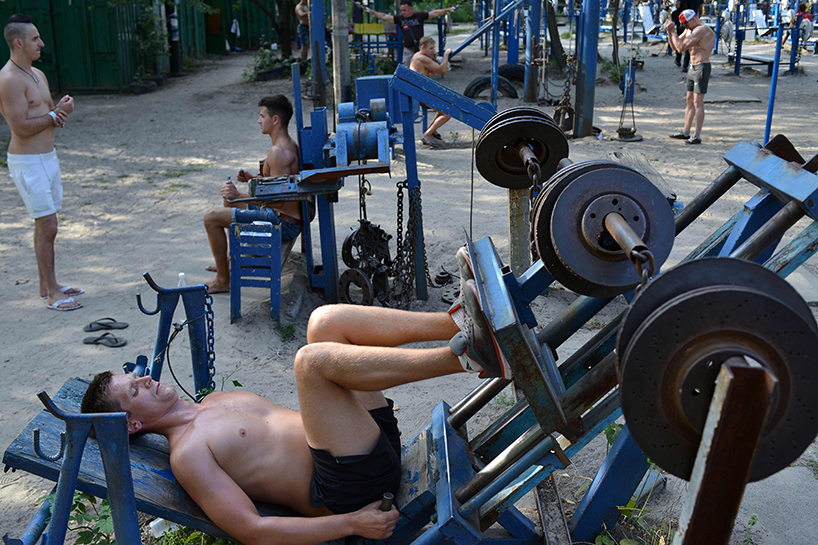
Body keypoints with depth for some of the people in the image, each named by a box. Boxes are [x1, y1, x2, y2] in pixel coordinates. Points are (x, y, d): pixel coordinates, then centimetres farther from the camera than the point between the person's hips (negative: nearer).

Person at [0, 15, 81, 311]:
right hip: (28, 163, -9)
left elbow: (49, 116, 16)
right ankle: (52, 293, 2)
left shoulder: (38, 74, 12)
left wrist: (60, 111, -7)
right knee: (47, 227, -7)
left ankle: (47, 284, 24)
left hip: (48, 156, 9)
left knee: (44, 225, 14)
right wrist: (55, 113, -11)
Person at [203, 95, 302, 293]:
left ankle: (223, 280, 0)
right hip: (287, 219, 11)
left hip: (283, 222, -11)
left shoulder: (278, 152, -24)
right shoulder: (290, 144, 9)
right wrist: (255, 178, 10)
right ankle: (231, 261, 41)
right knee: (230, 199, 31)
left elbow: (279, 199, -28)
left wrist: (240, 196, -24)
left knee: (212, 217, -9)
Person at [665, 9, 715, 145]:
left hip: (702, 68, -10)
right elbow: (675, 46, 12)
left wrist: (673, 31, -15)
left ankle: (697, 136, -10)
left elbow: (681, 47, -24)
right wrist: (670, 31, -3)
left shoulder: (701, 30, -19)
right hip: (693, 67, 10)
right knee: (689, 100, 14)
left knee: (698, 102, -11)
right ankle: (685, 132, 22)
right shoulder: (689, 30, 11)